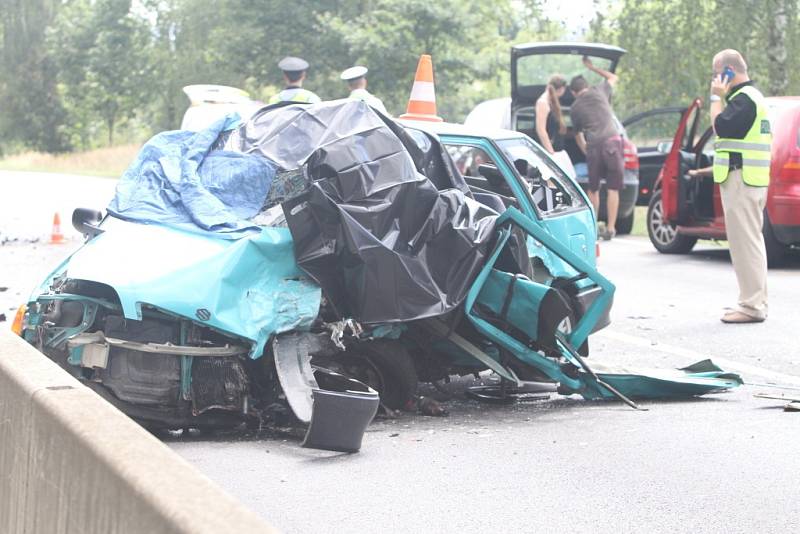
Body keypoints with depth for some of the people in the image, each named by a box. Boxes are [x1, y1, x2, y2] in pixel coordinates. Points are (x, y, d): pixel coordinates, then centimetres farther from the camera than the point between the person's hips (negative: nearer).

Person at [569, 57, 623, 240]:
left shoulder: (575, 108, 13)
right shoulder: (599, 91, 11)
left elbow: (578, 135, 23)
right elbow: (613, 77, 33)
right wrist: (592, 68, 38)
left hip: (593, 145, 1)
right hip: (612, 142, -1)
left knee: (593, 189, 15)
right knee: (613, 189, 1)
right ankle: (610, 228, -3)